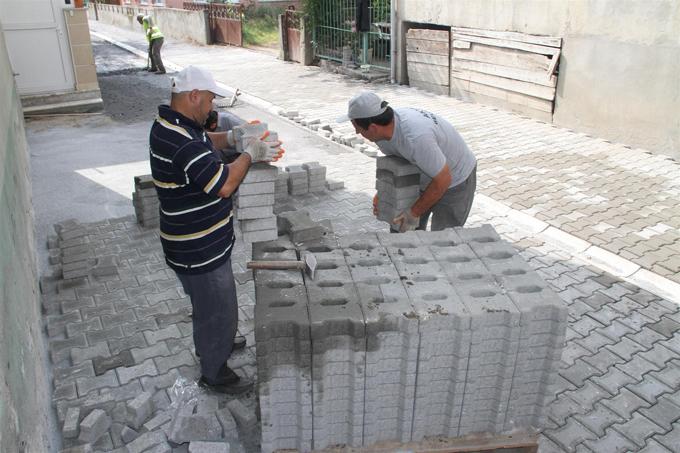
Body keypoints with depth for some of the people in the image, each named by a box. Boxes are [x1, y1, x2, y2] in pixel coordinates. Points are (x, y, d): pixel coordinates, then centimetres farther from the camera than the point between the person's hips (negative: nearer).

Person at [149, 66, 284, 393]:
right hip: (199, 250, -10)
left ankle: (212, 343, 53)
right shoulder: (182, 143, -30)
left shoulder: (169, 124, 2)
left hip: (199, 242, 10)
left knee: (209, 303, 30)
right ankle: (214, 372, 29)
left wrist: (233, 138, 5)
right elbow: (224, 185, -30)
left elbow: (203, 142, 22)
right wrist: (249, 153, -15)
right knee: (218, 308, 9)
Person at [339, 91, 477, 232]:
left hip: (454, 180, -8)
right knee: (409, 230, 11)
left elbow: (443, 180, -30)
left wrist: (414, 213, -22)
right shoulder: (385, 126, -14)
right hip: (425, 178, 8)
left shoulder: (415, 137, -41)